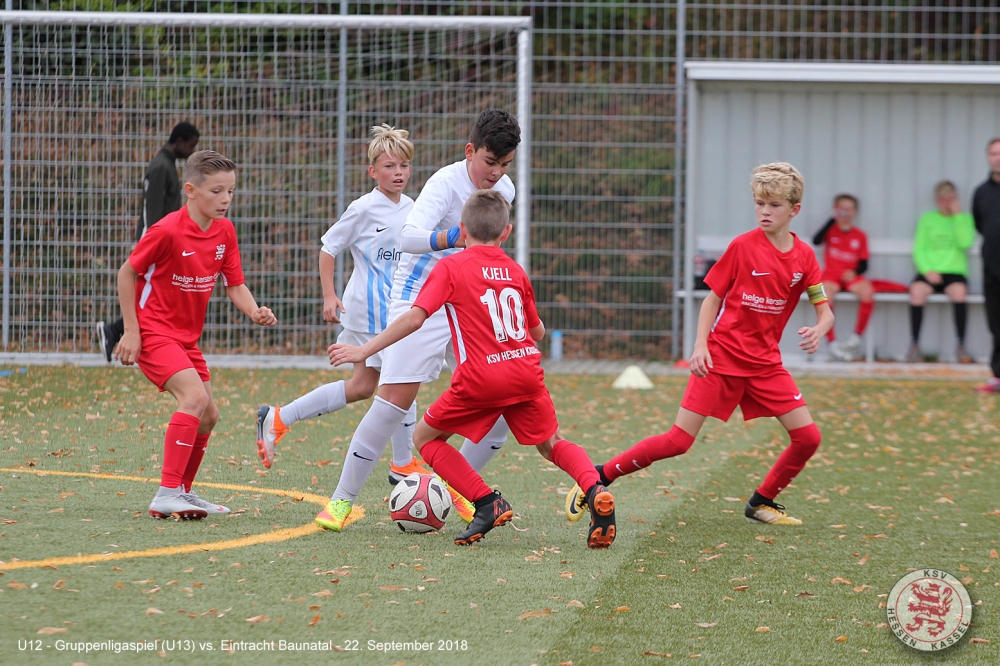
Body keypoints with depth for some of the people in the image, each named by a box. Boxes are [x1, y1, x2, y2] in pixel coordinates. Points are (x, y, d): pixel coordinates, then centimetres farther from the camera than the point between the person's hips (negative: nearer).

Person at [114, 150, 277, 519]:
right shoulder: (167, 231, -20)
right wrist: (131, 331, -13)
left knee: (208, 415, 10)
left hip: (187, 337, 8)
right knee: (195, 396, -25)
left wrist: (255, 313, -18)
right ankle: (166, 495, -26)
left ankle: (183, 492, 28)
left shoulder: (225, 231, 0)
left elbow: (234, 284, 4)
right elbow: (127, 272, -11)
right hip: (153, 331, -8)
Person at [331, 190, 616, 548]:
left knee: (425, 437, 14)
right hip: (526, 373, 4)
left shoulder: (450, 267, 2)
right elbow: (538, 332, 25)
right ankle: (595, 490, -9)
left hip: (480, 378, -4)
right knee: (552, 445, 22)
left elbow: (414, 317, -9)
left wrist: (365, 350, -6)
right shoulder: (515, 271, 16)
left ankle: (488, 503, -2)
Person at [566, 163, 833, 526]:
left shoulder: (804, 256, 0)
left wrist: (818, 330, -20)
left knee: (807, 437, -7)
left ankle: (762, 502, 15)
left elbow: (824, 311, 4)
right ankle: (598, 476, 3)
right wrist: (700, 345, -13)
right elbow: (713, 297, -1)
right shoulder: (742, 246, -8)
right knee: (678, 441, -11)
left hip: (765, 363, 4)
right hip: (721, 356, -4)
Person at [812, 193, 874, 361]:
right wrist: (833, 220, -16)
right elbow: (816, 241, -14)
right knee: (825, 291, -35)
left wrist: (854, 272, -13)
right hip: (831, 275, -1)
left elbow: (864, 263, 9)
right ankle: (832, 342, -30)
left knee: (867, 291, -31)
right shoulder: (831, 230, 8)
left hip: (851, 277, 1)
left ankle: (858, 336, -16)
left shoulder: (860, 236, 11)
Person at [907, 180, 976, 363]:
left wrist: (958, 216, -8)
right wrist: (927, 270, -11)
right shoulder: (927, 219, 12)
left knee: (958, 291, -35)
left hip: (955, 272, -1)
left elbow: (965, 243, -8)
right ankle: (914, 345, -26)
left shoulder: (964, 218, 11)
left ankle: (961, 347, -27)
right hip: (930, 271, 1)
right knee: (917, 290, -32)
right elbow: (919, 250, 6)